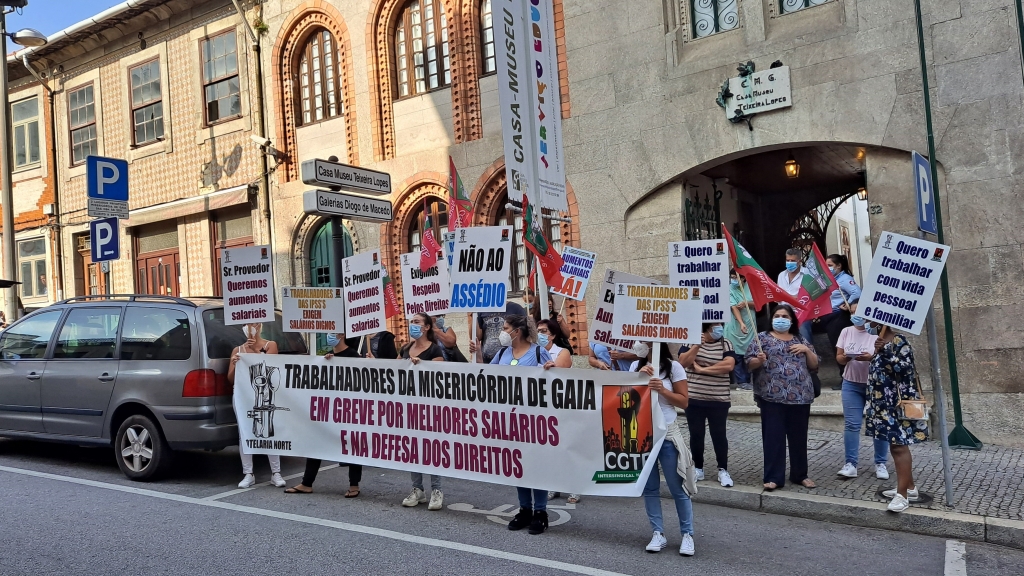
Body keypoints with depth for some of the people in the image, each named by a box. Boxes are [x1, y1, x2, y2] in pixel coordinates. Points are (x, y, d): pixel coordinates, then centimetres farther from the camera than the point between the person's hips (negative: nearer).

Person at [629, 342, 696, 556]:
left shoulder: (673, 367, -7)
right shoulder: (636, 366, 5)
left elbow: (684, 402, -5)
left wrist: (662, 389, -19)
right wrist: (639, 376, -12)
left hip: (667, 435, -3)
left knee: (677, 487, 3)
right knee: (649, 487, 7)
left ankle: (687, 534, 15)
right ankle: (658, 534, 16)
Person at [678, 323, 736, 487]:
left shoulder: (725, 344, -1)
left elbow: (729, 365, -17)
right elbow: (683, 362, -11)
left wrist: (702, 369, -15)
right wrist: (697, 346, -23)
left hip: (718, 400, -1)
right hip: (694, 398, 1)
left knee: (719, 435, 4)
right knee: (696, 435, 8)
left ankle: (723, 470, 15)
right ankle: (698, 469, 20)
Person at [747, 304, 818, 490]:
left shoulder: (801, 340, 14)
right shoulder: (763, 338, 5)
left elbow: (814, 365, 12)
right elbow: (750, 364, 0)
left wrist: (806, 350, -4)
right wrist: (759, 360, -21)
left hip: (800, 396, 3)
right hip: (772, 397, -3)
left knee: (799, 437, 10)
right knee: (773, 437, -3)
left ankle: (800, 475, 23)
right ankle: (773, 477, 2)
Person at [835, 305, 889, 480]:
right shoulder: (846, 332, 5)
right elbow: (838, 358, 6)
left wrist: (871, 357, -28)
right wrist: (845, 358, -16)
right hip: (851, 384, 2)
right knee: (852, 424, 0)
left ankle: (880, 464, 16)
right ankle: (850, 464, 3)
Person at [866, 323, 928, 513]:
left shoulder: (899, 340, -13)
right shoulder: (881, 341, 13)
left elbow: (905, 367, -21)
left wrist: (885, 352, -25)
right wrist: (872, 357, 8)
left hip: (898, 401, -10)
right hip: (885, 401, 10)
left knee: (899, 446, -9)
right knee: (895, 444, 14)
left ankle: (902, 494, -7)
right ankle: (909, 487, 24)